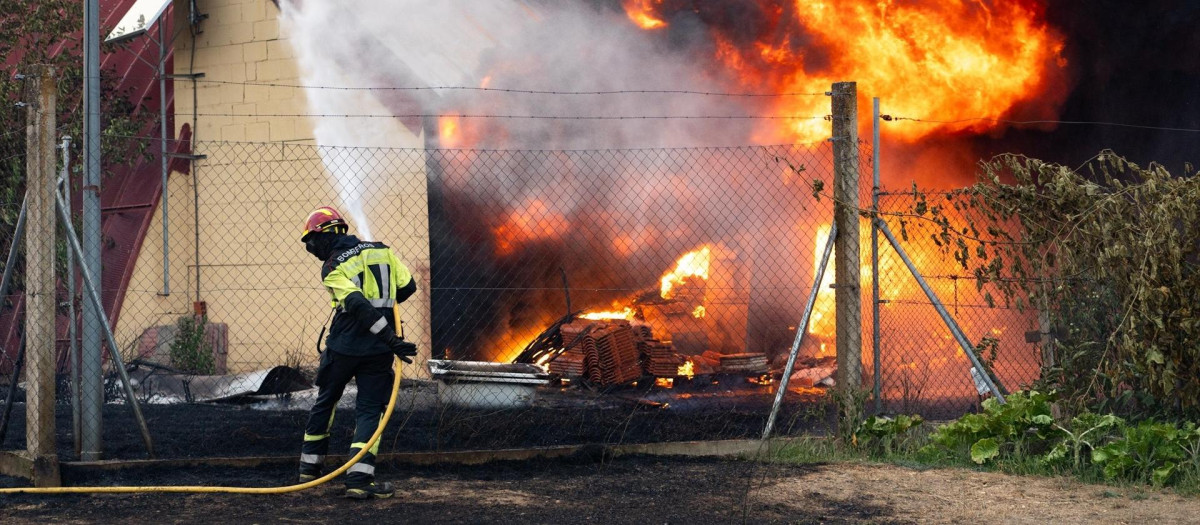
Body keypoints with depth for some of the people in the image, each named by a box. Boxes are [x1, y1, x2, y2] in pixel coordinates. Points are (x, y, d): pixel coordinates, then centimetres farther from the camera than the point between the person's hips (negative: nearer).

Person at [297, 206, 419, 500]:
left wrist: (391, 340, -20)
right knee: (370, 410, 3)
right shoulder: (381, 250, 5)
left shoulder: (332, 268, -7)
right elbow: (407, 287, 5)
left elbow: (359, 307, -19)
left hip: (343, 348, -2)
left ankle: (310, 467, 28)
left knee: (325, 401, 18)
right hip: (377, 351, 2)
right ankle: (358, 479, -11)